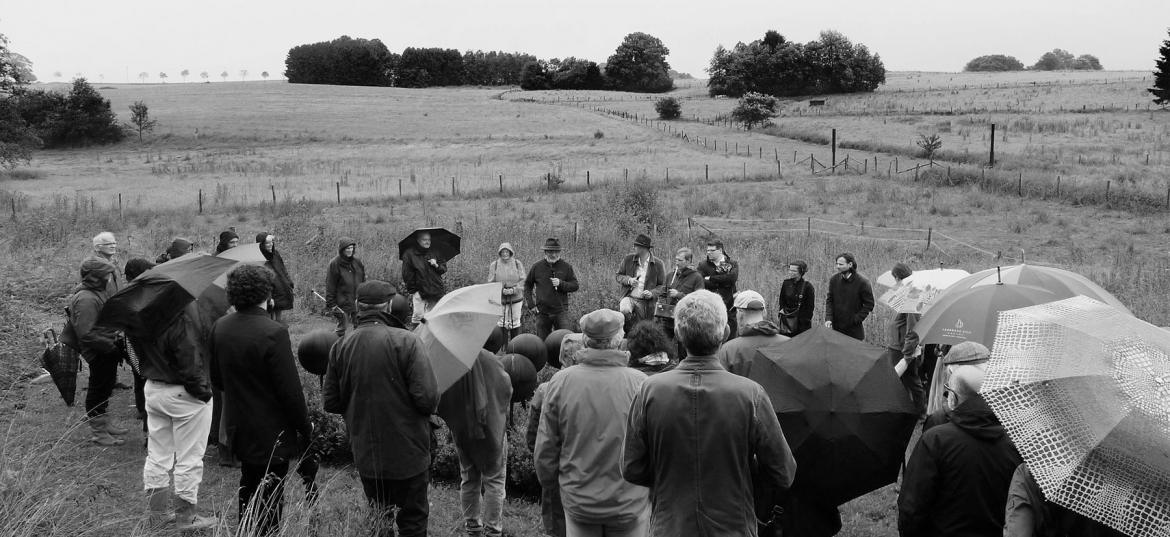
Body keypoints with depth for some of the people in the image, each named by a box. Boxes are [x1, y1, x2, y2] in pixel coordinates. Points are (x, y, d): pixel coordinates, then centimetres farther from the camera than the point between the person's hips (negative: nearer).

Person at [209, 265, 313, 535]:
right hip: (271, 434, -7)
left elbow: (217, 379, 8)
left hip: (238, 429, 7)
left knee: (248, 490, 24)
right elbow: (290, 389, -21)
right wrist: (305, 426, -7)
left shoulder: (219, 328, -3)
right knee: (269, 502, 5)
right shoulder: (273, 333, -25)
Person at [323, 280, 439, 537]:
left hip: (365, 456, 4)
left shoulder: (341, 346, -4)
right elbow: (427, 398, -22)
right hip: (407, 455, -4)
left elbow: (330, 403, 0)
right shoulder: (406, 341, -18)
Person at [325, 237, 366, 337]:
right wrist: (331, 304, -10)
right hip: (342, 303, -5)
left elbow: (363, 282, 14)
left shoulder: (357, 262, 7)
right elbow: (330, 286, -8)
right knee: (341, 329, 2)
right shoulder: (334, 264, -8)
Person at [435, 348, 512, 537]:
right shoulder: (488, 360, -20)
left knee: (468, 480, 18)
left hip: (461, 431, 3)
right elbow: (506, 389, -7)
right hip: (491, 428, -3)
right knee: (494, 480, 9)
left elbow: (438, 403, -4)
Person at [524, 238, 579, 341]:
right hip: (542, 311, 1)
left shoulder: (566, 267, 1)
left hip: (561, 310, -1)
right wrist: (531, 304, 5)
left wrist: (561, 283, -15)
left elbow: (575, 286, 2)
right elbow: (527, 285, 14)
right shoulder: (537, 267, 3)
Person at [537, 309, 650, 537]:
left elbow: (546, 447, -3)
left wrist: (548, 480, 15)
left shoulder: (560, 382, -11)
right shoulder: (640, 383, -17)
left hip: (578, 501, 2)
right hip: (629, 501, -1)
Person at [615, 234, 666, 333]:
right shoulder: (628, 259, 2)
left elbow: (662, 285, 4)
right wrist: (628, 280, -10)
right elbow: (618, 275, 12)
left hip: (646, 302, 0)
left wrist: (652, 293, -16)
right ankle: (627, 331, -8)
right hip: (629, 297, 0)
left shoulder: (657, 264, -3)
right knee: (624, 311, -32)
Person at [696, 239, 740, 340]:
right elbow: (700, 283, -10)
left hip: (728, 308, 0)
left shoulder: (732, 264, 5)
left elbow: (733, 277, -16)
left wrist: (711, 278, -10)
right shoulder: (703, 265, 5)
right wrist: (724, 281, -11)